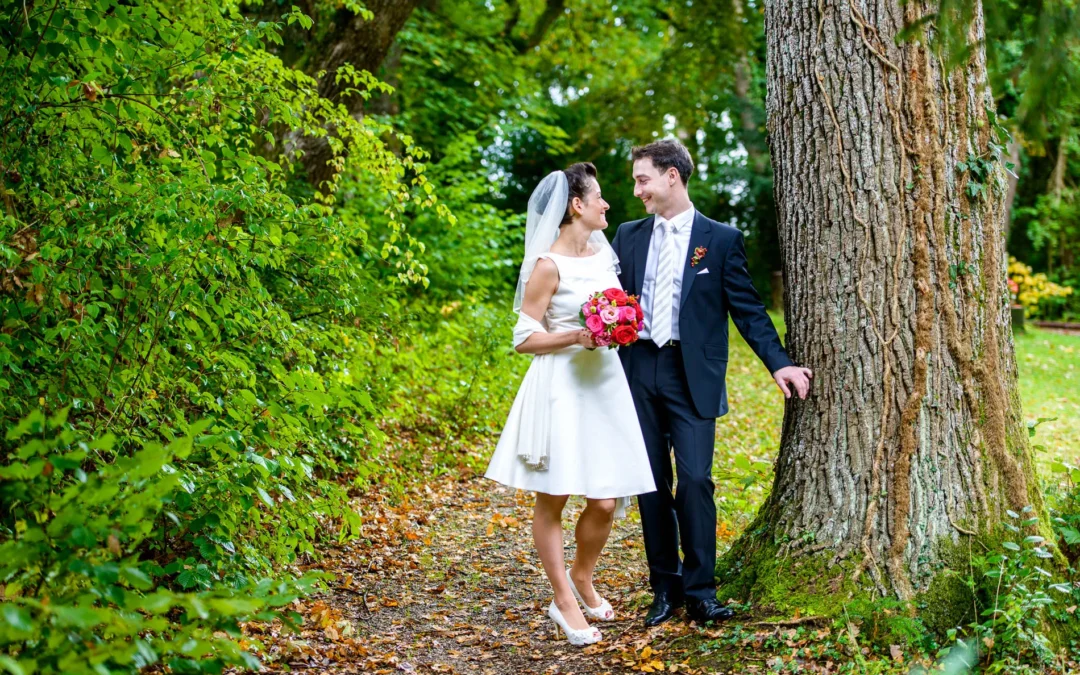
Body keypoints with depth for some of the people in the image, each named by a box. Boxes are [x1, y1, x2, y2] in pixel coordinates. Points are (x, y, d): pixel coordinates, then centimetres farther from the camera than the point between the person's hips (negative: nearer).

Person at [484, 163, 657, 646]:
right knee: (552, 497, 2)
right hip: (561, 388, -6)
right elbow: (525, 338, -9)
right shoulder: (548, 265, -10)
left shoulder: (604, 252, 11)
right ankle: (563, 600, 14)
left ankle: (582, 578, 30)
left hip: (605, 383, 6)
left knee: (606, 501, 5)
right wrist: (577, 337, -21)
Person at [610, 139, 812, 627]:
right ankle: (665, 587, 18)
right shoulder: (628, 236, 12)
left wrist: (778, 363, -6)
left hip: (692, 374, -3)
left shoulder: (720, 239, 2)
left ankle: (700, 591, 3)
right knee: (653, 485, 7)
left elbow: (748, 308, 2)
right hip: (639, 370, 3)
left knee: (695, 480, -9)